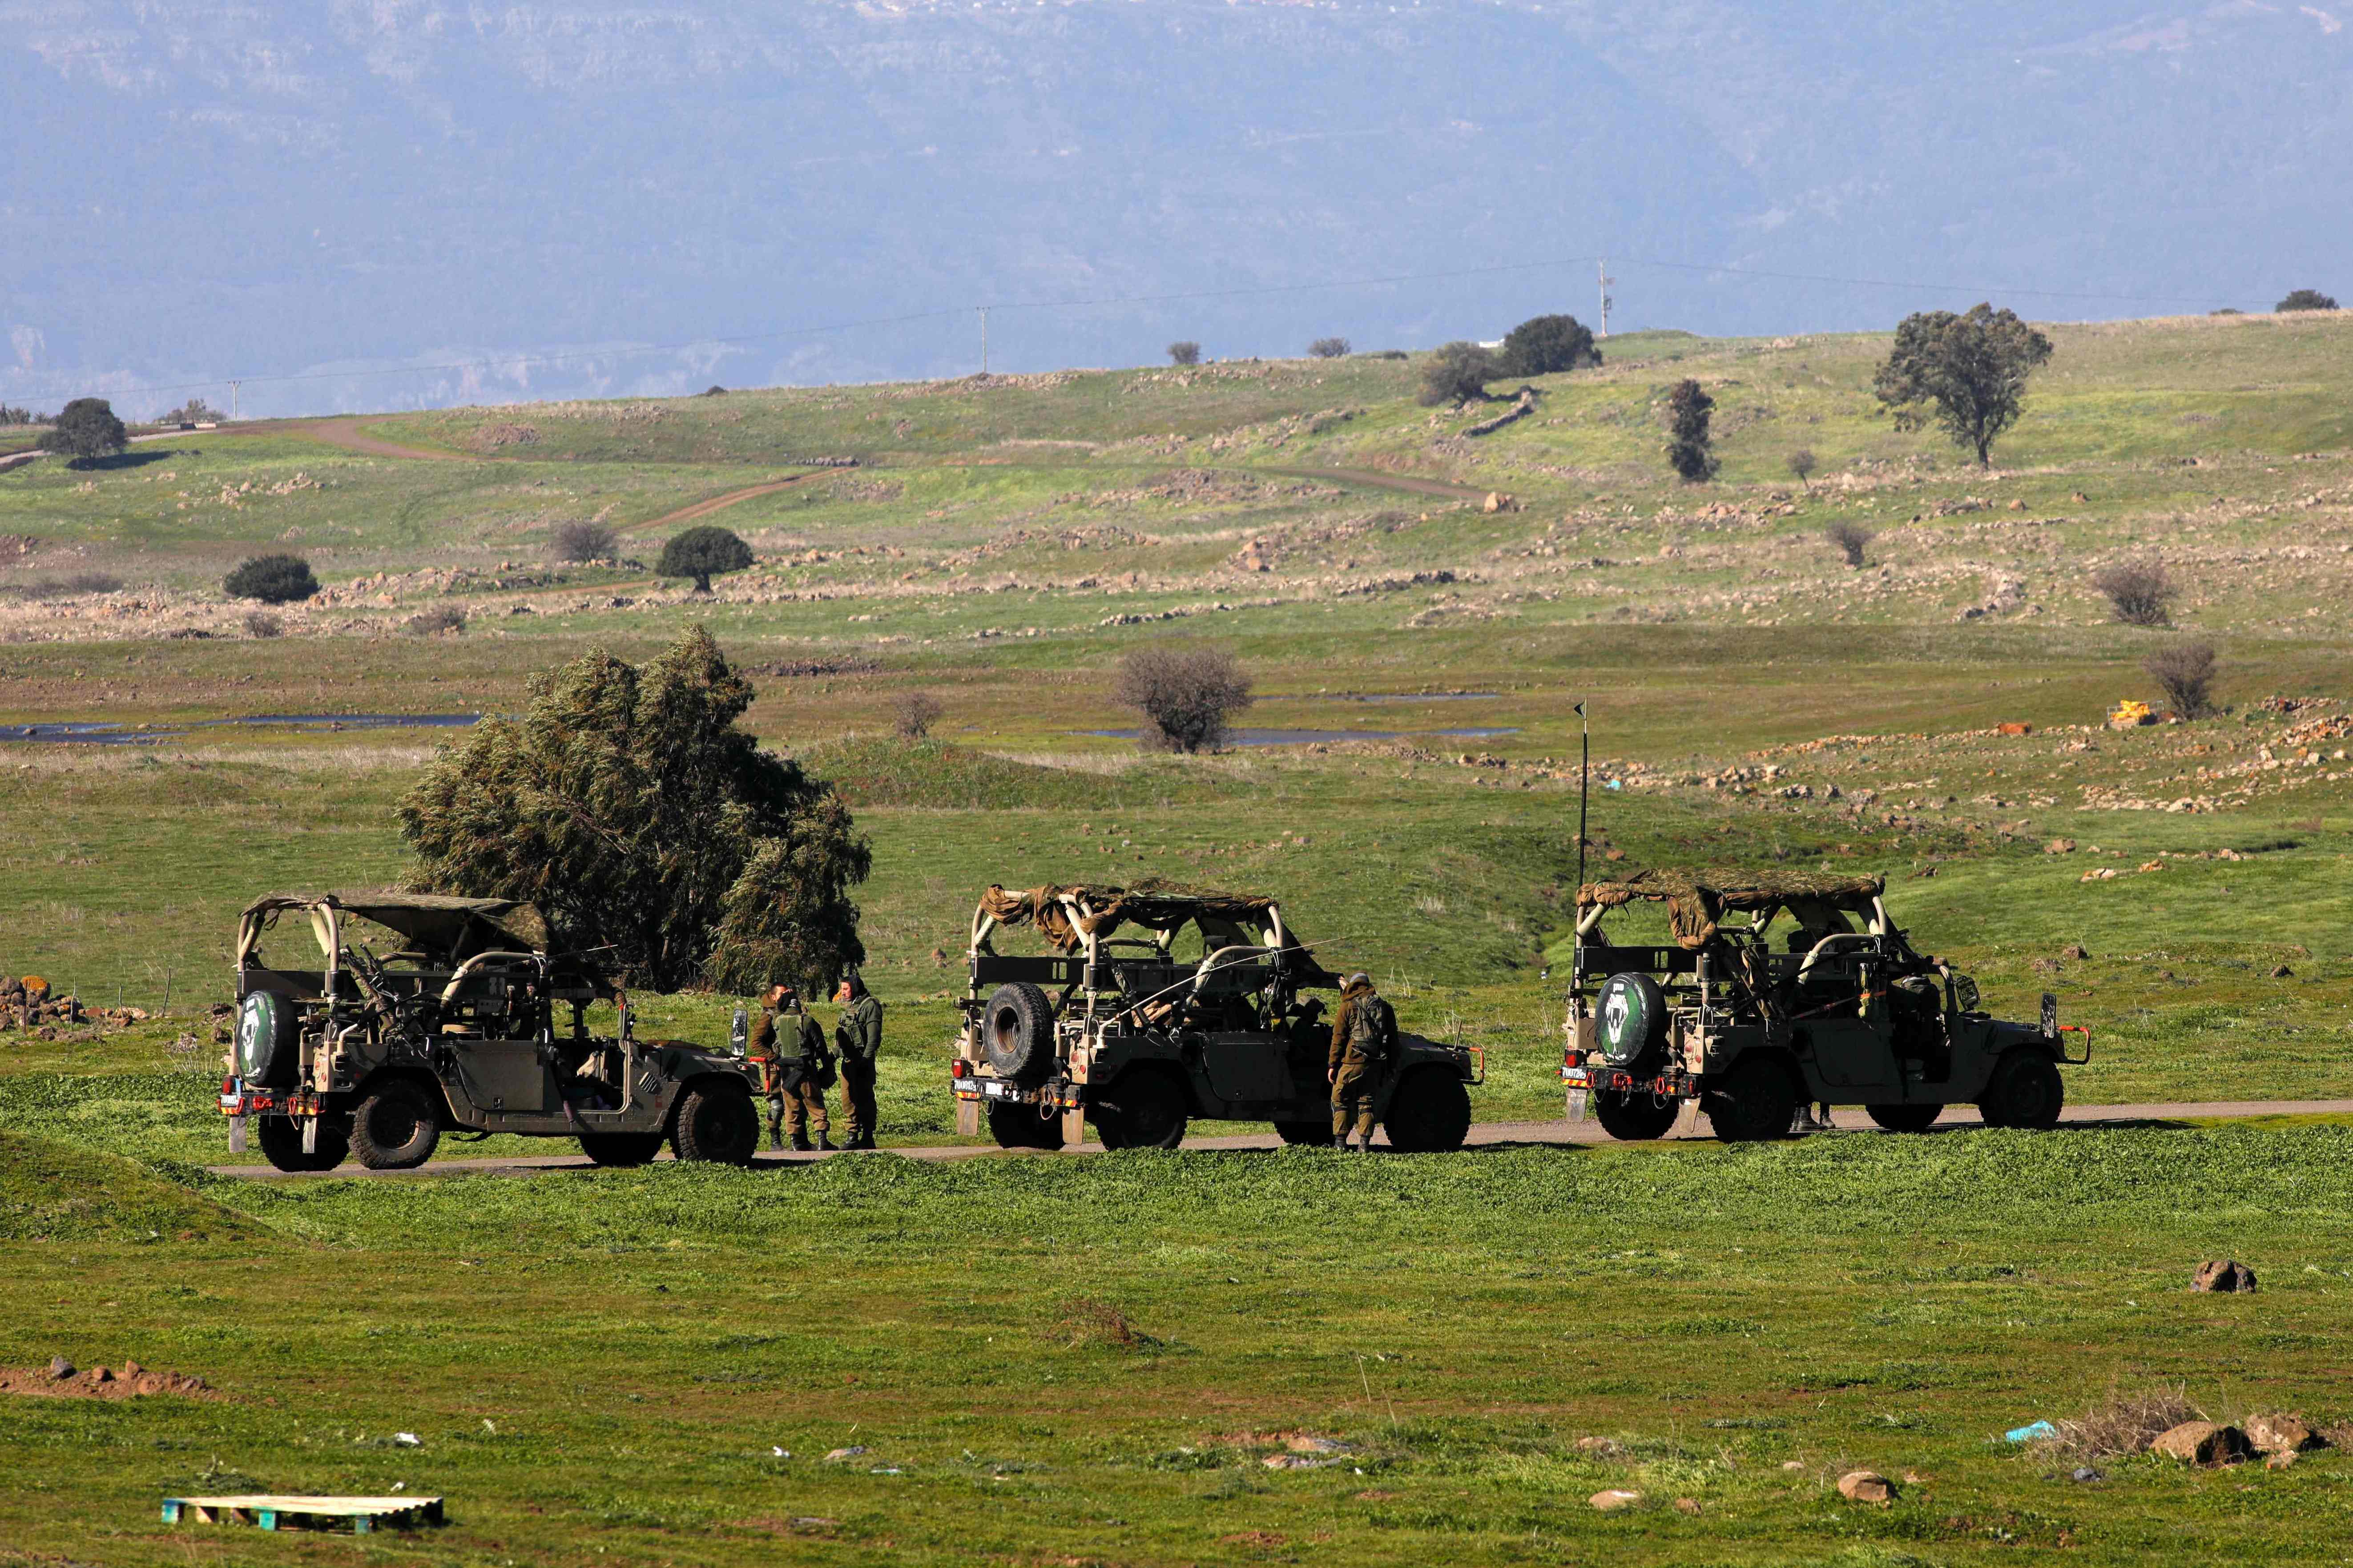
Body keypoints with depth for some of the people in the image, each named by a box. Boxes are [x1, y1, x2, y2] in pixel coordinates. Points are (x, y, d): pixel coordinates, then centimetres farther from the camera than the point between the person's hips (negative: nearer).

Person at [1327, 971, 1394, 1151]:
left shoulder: (1348, 1008, -3)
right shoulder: (1385, 1008, 10)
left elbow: (1339, 1039, -5)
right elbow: (1393, 1040, 12)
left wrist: (1333, 1065, -1)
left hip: (1352, 1062, -4)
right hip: (1374, 1065, 4)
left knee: (1341, 1101, 5)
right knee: (1366, 1103, 9)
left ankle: (1340, 1143, 0)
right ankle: (1364, 1144, 2)